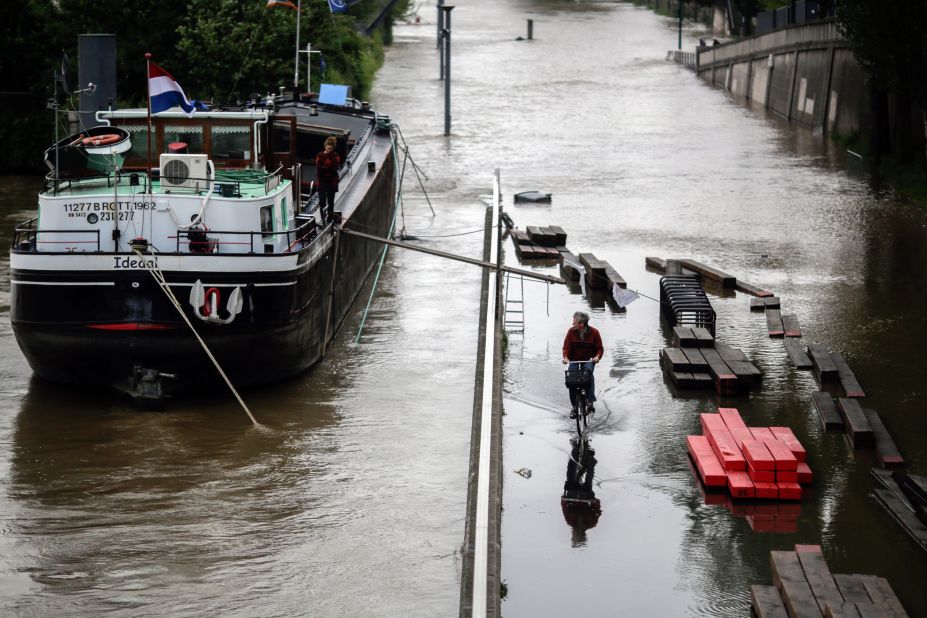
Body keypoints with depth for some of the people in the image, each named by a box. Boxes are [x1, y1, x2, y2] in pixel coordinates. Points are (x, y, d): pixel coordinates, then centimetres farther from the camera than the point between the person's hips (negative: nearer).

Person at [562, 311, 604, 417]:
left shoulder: (594, 332, -9)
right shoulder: (571, 332, -6)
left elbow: (600, 348, -4)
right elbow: (566, 347, -5)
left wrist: (597, 356, -26)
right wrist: (565, 357, -26)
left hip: (588, 360, -2)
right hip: (574, 360, 2)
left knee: (589, 372, -33)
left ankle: (590, 402, -32)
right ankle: (574, 406, -6)